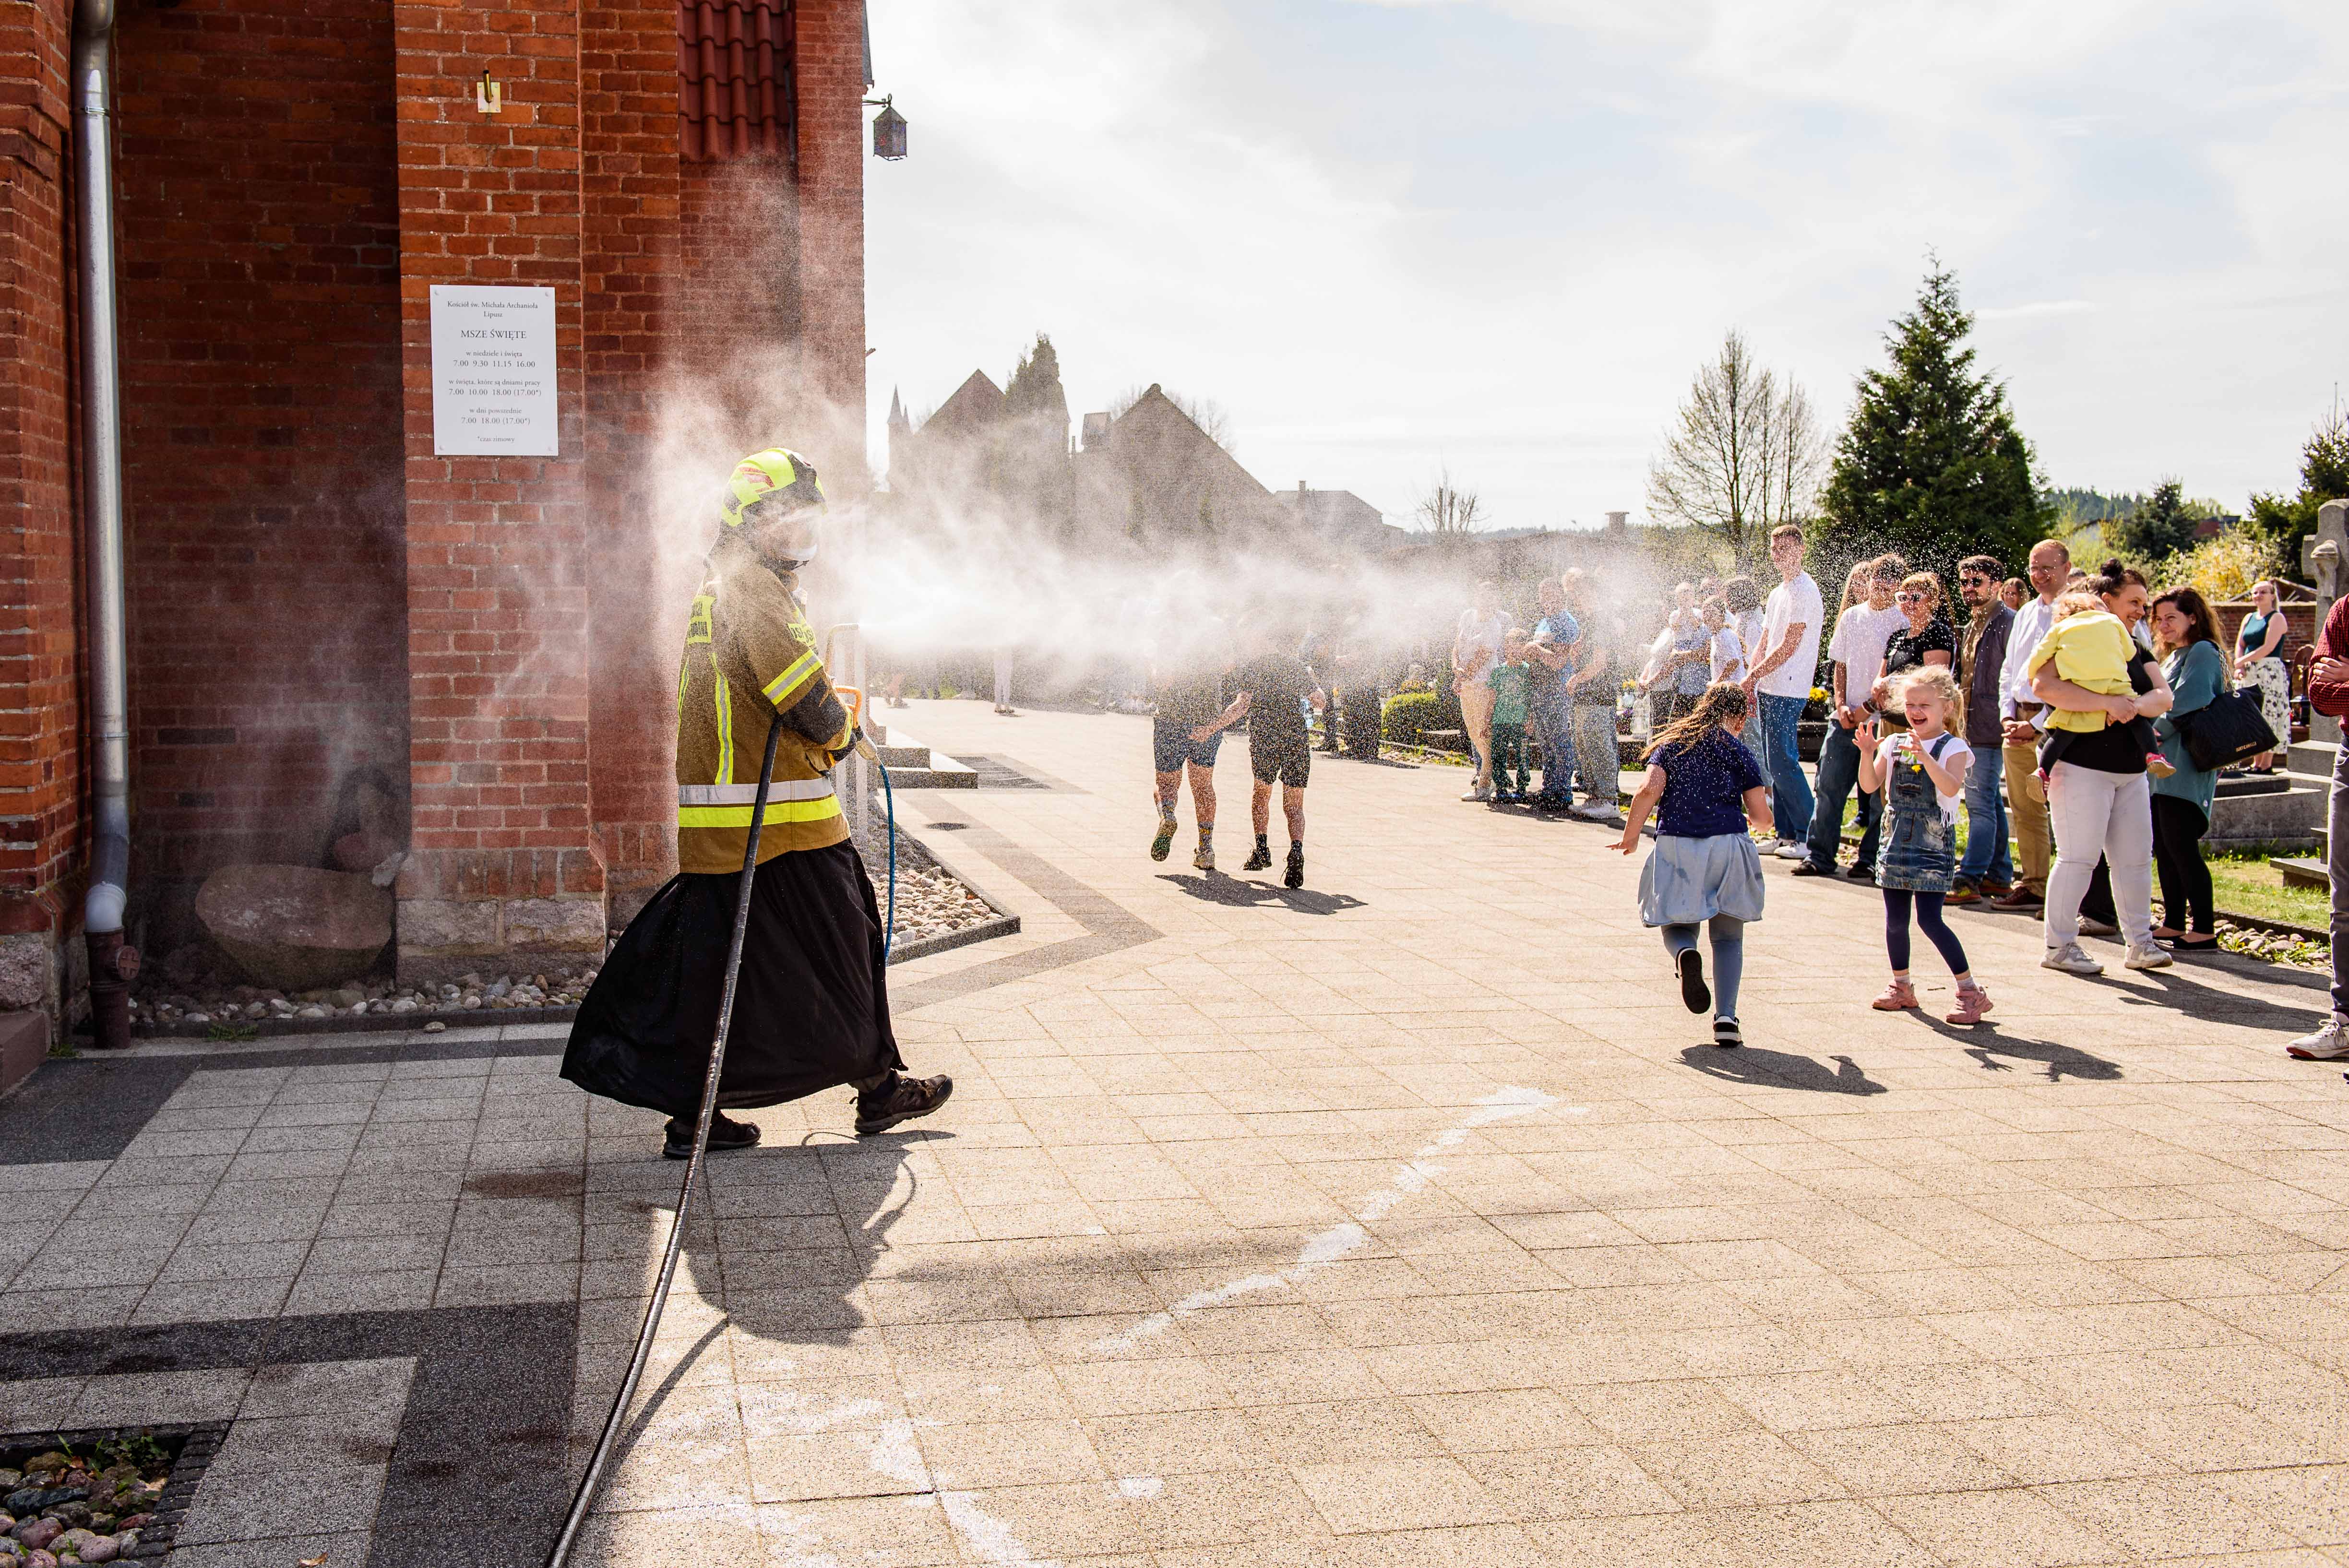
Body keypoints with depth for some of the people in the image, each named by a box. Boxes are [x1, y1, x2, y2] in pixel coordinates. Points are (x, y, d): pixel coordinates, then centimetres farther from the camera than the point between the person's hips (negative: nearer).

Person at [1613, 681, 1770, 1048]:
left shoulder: (1672, 742, 9)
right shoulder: (1739, 752, 6)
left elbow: (1649, 789, -5)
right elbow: (1761, 817, 3)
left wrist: (1630, 836, 5)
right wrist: (1762, 822, 28)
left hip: (1676, 847, 1)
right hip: (1728, 846, -1)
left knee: (1677, 925, 15)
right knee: (1728, 937, 10)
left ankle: (1685, 954, -23)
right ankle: (1725, 1018, -6)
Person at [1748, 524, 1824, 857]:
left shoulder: (1804, 591, -11)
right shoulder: (1778, 593, 20)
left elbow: (1789, 647, -16)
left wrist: (1753, 676, -11)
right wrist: (1750, 682, 7)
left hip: (1788, 691, -10)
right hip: (1769, 690, 10)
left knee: (1783, 763, -11)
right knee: (1775, 764, 10)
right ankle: (1785, 835, 15)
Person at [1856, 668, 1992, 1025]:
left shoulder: (1953, 748, -7)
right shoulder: (1894, 744, 7)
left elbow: (1951, 787, -24)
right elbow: (1870, 784, 0)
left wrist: (1925, 757, -36)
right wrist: (1867, 753, -16)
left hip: (1934, 846, -5)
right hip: (1896, 841, 5)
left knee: (1929, 919, -11)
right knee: (1895, 918, 9)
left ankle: (1971, 991, -2)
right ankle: (1901, 986, 26)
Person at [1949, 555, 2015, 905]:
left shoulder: (2007, 622, -11)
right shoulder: (1972, 625, 19)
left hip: (1990, 728, -10)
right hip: (1971, 729, 10)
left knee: (1980, 803, -10)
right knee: (1990, 803, 13)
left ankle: (1970, 880, -10)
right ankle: (1999, 876, 20)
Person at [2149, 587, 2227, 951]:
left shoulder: (2202, 653, -9)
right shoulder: (2175, 657, 21)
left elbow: (2184, 707, -19)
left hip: (2185, 770, -10)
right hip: (2163, 766, 10)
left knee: (2181, 847, -10)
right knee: (2165, 848, 10)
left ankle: (2204, 929, -6)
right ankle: (2174, 924, 15)